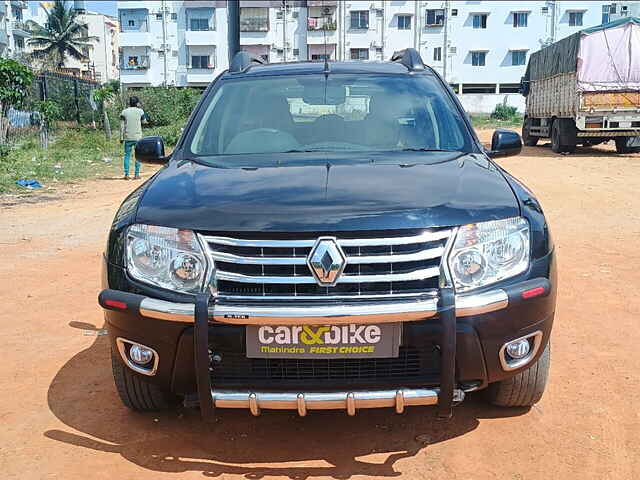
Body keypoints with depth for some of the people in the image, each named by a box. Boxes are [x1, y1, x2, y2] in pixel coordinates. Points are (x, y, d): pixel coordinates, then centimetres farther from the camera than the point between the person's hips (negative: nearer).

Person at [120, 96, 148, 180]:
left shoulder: (124, 112, 3)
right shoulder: (140, 111, -2)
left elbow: (122, 126, 1)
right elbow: (144, 121, 15)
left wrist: (121, 138, 5)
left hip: (127, 137, 2)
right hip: (137, 137, -1)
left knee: (127, 155, 6)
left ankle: (126, 174, 2)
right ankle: (136, 174, 2)